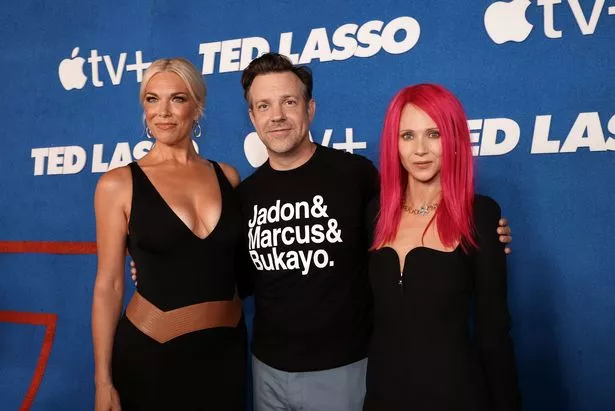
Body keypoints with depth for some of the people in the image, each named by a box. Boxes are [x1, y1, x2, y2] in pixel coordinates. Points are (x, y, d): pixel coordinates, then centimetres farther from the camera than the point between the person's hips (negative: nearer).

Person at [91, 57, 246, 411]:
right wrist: (103, 380, -6)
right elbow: (109, 285, -6)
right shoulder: (119, 184, -8)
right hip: (151, 353, -2)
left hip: (227, 349, 3)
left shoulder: (227, 177, 0)